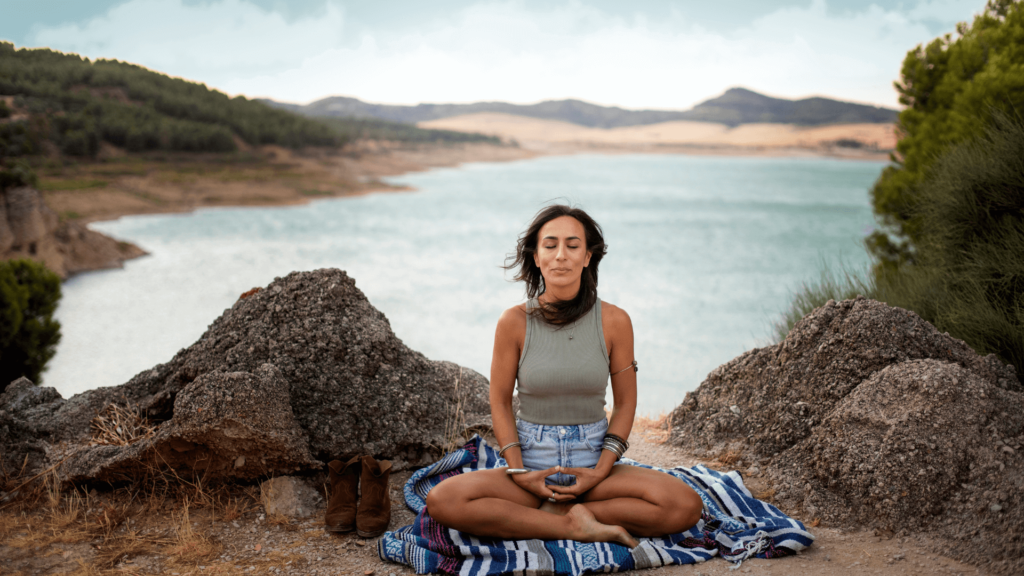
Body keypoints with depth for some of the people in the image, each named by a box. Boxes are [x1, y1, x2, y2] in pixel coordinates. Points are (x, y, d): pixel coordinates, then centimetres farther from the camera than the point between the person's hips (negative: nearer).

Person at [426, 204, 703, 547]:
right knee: (442, 501, -27)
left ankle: (552, 513, -12)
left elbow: (625, 402, 3)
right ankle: (577, 528, -18)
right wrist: (518, 472, -10)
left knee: (686, 505, -25)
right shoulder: (515, 322, -6)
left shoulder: (614, 321, -5)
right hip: (532, 461, 0)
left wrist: (600, 471, -8)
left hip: (593, 463, 1)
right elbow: (500, 404, 2)